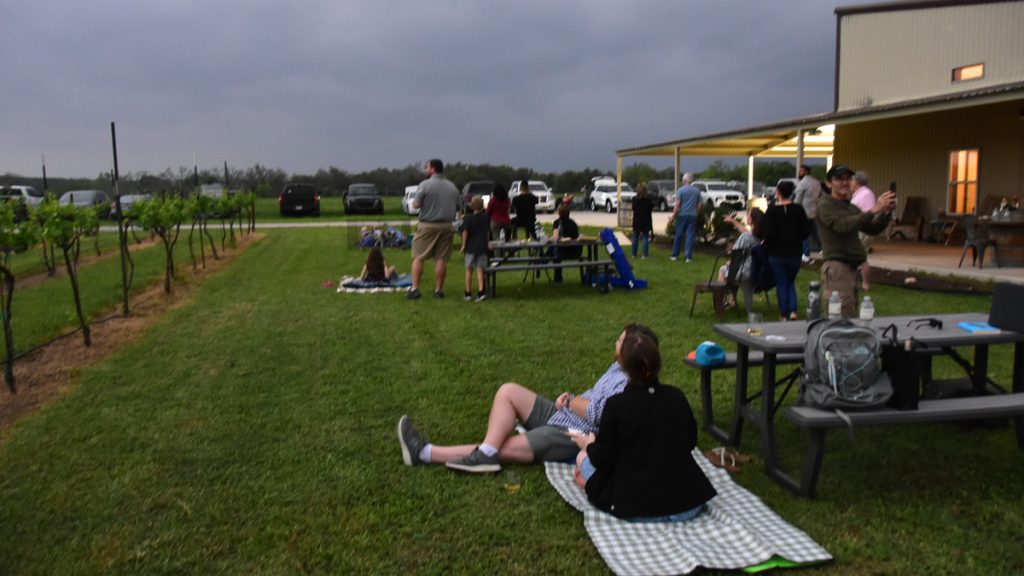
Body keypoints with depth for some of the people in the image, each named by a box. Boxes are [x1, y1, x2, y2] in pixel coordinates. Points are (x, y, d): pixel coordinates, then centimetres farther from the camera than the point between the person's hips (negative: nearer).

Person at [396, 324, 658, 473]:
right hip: (560, 415, 10)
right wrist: (571, 398, 3)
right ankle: (485, 452, -20)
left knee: (502, 449, -15)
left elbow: (597, 413, -27)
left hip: (572, 437, -10)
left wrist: (570, 400, -8)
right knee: (509, 390, -6)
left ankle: (427, 453, -13)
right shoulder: (618, 368, 14)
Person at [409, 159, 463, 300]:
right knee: (441, 259, 6)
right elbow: (459, 207, 11)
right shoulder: (452, 186, 8)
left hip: (427, 225, -4)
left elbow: (415, 205, -11)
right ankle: (438, 290, 9)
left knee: (418, 257, 3)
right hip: (446, 226, 4)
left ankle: (414, 288, -1)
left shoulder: (425, 184, -8)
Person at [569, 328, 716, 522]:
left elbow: (604, 460, -6)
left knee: (583, 457, 17)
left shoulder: (616, 404, -14)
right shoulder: (677, 396, -2)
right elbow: (690, 442, 12)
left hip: (637, 508, -4)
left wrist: (588, 445, 15)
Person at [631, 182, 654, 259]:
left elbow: (633, 209, 2)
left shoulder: (634, 199, -8)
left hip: (637, 221, 1)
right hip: (646, 221, -1)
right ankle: (645, 255, -1)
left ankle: (634, 254, 17)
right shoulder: (648, 199, -11)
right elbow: (651, 209, -3)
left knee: (635, 238, 11)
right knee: (645, 238, 3)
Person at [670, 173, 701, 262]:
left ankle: (675, 255, 11)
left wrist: (673, 216, -8)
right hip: (693, 215, 2)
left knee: (678, 235, 6)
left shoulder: (681, 190, -5)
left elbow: (677, 204, -11)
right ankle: (688, 257, -2)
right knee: (690, 236, 2)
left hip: (682, 215, -2)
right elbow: (699, 205, 7)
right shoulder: (697, 191, 6)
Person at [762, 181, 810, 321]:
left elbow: (769, 234, -15)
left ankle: (784, 314, 9)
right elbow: (806, 231, -3)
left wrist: (766, 248, 1)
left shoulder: (771, 210, -11)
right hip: (795, 252, 2)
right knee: (791, 282, 17)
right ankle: (793, 310, 1)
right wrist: (796, 240, 14)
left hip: (776, 253, -2)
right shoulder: (798, 209, -4)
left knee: (781, 283, 8)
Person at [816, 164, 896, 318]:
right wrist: (873, 210, -25)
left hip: (851, 267, 9)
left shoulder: (852, 208, 22)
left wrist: (886, 212, -3)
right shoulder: (825, 206, -4)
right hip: (836, 266, -9)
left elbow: (873, 229, 14)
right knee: (843, 318, -14)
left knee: (851, 316, 13)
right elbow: (843, 225, -21)